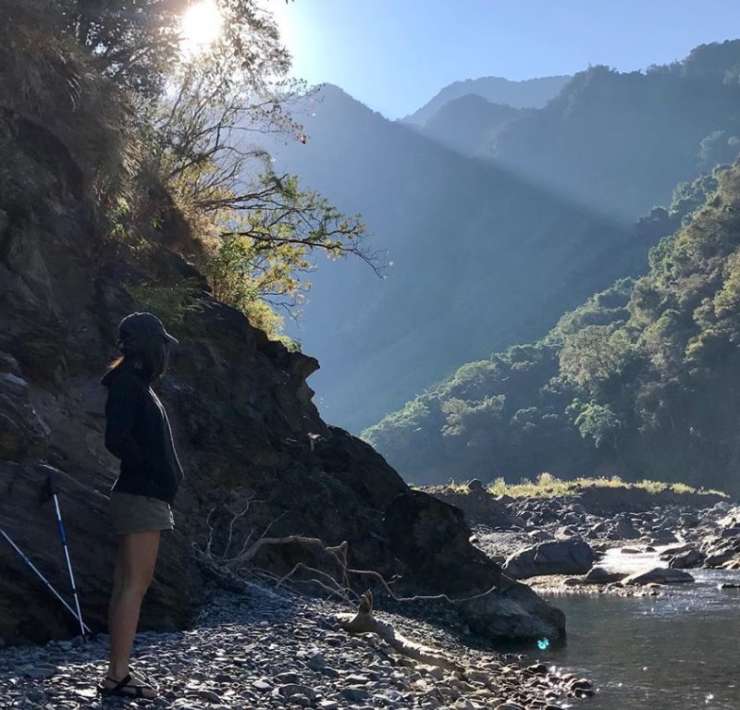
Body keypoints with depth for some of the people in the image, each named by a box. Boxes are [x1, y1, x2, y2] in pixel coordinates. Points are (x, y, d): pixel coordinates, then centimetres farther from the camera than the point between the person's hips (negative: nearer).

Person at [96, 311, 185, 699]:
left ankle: (118, 670, 12)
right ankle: (118, 675, -10)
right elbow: (116, 439, -22)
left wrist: (167, 473, 10)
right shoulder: (128, 384, -10)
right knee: (135, 584, -11)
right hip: (141, 497, -10)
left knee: (127, 584, 9)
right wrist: (152, 470, -12)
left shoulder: (138, 386, 20)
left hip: (141, 497, 10)